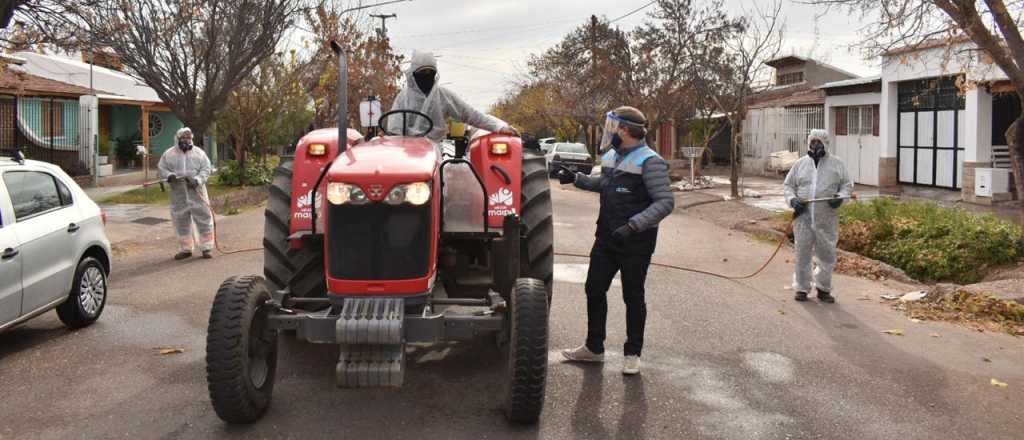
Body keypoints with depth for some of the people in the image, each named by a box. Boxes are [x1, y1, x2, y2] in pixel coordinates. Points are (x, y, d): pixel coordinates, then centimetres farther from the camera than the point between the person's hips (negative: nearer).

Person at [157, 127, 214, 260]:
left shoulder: (199, 152, 2)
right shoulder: (169, 154, 4)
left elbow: (206, 169, -1)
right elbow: (161, 169, 6)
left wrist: (197, 180, -18)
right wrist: (169, 175, -16)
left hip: (197, 192, -1)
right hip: (178, 194, 1)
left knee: (204, 219, -2)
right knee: (181, 222, 9)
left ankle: (207, 247, 8)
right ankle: (185, 249, 21)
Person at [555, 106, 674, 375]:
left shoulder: (649, 162, -16)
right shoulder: (611, 157, 9)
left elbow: (666, 202, -22)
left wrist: (633, 225, -32)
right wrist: (575, 179, 21)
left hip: (636, 242, -7)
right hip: (607, 237, 7)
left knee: (633, 297, 5)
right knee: (594, 290, 11)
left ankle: (633, 354, 19)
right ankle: (594, 348, 26)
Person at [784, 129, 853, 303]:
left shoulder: (836, 163, 7)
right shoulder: (800, 164, 10)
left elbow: (847, 184, 9)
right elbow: (788, 185, 13)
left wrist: (841, 197, -12)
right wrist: (792, 199, -6)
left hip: (826, 219, 0)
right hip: (803, 218, 1)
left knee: (827, 256, 4)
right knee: (802, 255, 4)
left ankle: (823, 289, 19)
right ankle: (802, 288, 16)